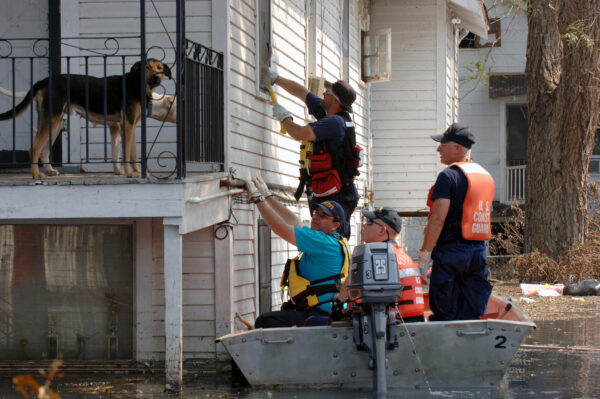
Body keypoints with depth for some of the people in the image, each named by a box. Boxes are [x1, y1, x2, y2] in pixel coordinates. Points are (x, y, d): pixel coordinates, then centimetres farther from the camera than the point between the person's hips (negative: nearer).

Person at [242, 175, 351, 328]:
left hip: (321, 316, -11)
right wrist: (268, 195, 29)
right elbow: (295, 223, 27)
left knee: (264, 321, -25)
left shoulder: (323, 242, -15)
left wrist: (257, 198, -6)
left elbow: (281, 229, -15)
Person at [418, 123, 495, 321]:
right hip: (479, 251, 8)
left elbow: (438, 219, -16)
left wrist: (424, 253, -12)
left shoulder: (449, 176, -11)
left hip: (450, 252, -7)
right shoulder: (486, 176, 15)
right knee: (471, 316, 9)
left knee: (445, 315, -3)